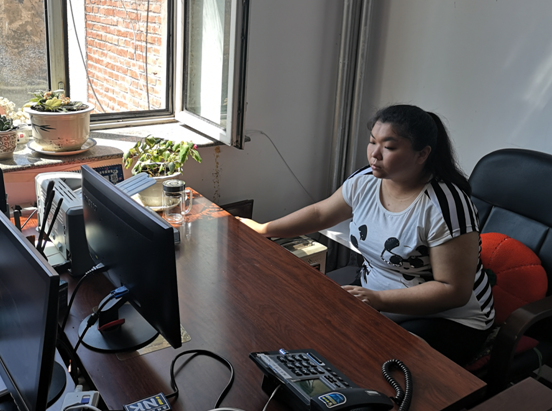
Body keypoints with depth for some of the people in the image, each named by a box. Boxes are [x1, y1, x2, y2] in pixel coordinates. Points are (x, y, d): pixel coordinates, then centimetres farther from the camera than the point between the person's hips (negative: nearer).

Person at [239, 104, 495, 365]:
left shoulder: (445, 205, -23)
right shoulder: (364, 181, -2)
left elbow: (454, 290, -22)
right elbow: (320, 213, 15)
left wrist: (377, 300, -27)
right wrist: (263, 229, 14)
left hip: (448, 319, -6)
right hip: (373, 297, 7)